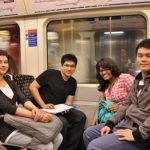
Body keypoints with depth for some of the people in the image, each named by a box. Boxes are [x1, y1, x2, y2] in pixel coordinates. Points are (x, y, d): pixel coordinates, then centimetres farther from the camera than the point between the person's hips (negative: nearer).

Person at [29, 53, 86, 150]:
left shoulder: (73, 82, 6)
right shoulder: (50, 73, -11)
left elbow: (69, 101, 6)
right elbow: (32, 87, -12)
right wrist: (43, 105, -18)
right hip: (43, 109, -5)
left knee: (81, 117, -14)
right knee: (63, 122, -30)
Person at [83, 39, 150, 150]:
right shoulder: (138, 79, 14)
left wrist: (137, 134, -24)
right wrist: (110, 123, 7)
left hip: (141, 132, -9)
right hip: (125, 122, 9)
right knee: (88, 133, 13)